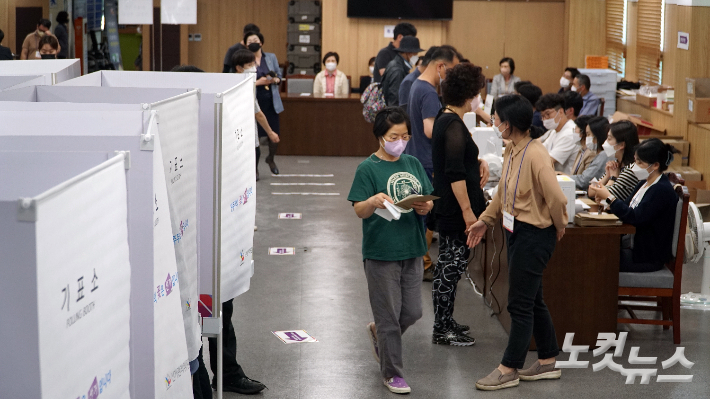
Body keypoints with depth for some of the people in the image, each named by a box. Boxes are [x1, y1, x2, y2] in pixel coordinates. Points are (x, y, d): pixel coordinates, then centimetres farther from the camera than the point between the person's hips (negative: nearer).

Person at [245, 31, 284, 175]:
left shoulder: (271, 57, 9)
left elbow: (279, 75, 15)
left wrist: (275, 80, -7)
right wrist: (258, 82, -18)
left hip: (271, 101, 3)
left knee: (275, 133, 2)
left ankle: (270, 159, 32)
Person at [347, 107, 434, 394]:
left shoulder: (413, 164, 8)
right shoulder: (368, 168, -8)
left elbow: (429, 200, 13)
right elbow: (359, 210, -13)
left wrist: (426, 207, -10)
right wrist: (373, 201, -34)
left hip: (412, 250, 5)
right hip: (381, 252, -5)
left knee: (412, 312, 12)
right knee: (389, 316, 2)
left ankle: (378, 333, 41)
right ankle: (392, 373, 16)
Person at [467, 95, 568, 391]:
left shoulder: (535, 155, -25)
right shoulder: (512, 150, 5)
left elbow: (555, 197, -26)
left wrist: (559, 228, -10)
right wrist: (485, 220, 19)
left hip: (534, 235, -10)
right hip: (515, 230, 10)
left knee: (520, 304, 1)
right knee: (532, 300, 18)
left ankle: (509, 370, 12)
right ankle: (547, 363, 30)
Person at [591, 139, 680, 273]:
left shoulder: (662, 190, -20)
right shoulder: (644, 183, 11)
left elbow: (634, 218, -26)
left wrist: (609, 197, -20)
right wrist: (605, 198, -7)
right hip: (634, 243, 9)